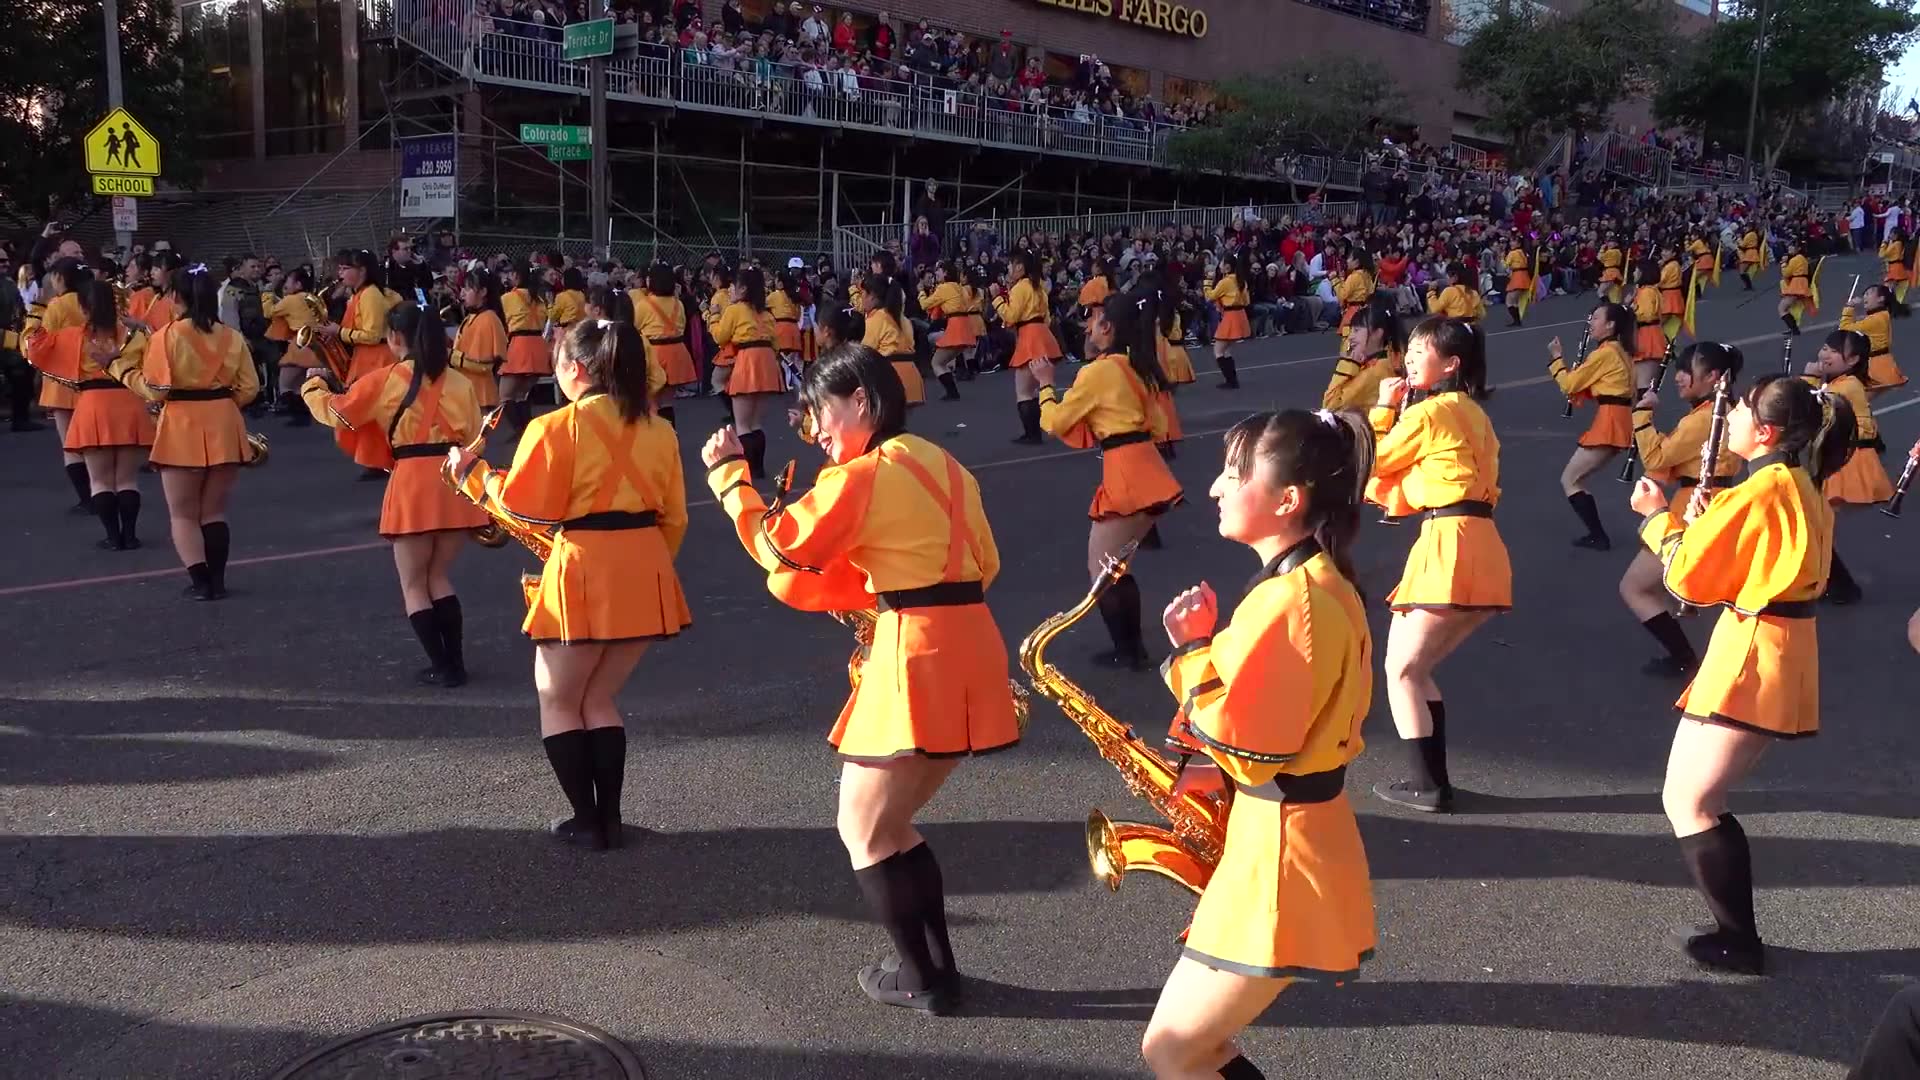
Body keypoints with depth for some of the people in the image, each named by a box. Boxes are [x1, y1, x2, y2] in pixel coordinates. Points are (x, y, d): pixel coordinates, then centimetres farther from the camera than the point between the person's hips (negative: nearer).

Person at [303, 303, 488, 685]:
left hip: (413, 482, -4)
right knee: (439, 577, 18)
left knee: (414, 586, 10)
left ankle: (441, 666, 5)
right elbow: (474, 439, 9)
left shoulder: (384, 381, -2)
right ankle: (455, 661, 15)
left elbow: (334, 412, 10)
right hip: (456, 483, 4)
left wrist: (312, 385, 29)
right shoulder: (459, 382, 6)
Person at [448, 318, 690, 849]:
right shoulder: (658, 430, 6)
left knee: (559, 704, 13)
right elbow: (673, 516, 9)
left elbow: (523, 508, -6)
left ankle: (586, 820, 13)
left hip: (583, 574, -5)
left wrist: (472, 472, 10)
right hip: (644, 577, 6)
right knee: (600, 700, 19)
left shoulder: (556, 427, -9)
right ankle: (609, 818, 18)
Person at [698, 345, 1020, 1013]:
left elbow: (777, 545, -8)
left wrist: (727, 472, 2)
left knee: (862, 829, 7)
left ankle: (923, 980, 13)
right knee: (892, 822, 21)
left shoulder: (861, 475, -10)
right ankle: (938, 962, 26)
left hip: (916, 661, -9)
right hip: (967, 654, 9)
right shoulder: (943, 464, 16)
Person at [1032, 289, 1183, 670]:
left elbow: (1054, 423, -4)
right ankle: (1133, 645, 24)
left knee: (1101, 571, 4)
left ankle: (1128, 652, 9)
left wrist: (1045, 384, 11)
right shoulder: (1137, 368, 13)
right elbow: (1158, 427, 20)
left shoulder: (1098, 371, -11)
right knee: (1114, 566, 19)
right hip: (1147, 472, 9)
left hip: (1125, 477, -9)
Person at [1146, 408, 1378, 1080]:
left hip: (1278, 856, -10)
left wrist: (1195, 648, -15)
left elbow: (1240, 742, -23)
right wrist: (1225, 776, 9)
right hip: (1286, 839, 10)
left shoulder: (1289, 600, -23)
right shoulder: (1320, 584, 11)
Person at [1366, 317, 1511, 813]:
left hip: (1450, 548, -9)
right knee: (1417, 668, 16)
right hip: (1480, 549, 9)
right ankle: (1433, 777, 18)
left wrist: (1385, 408, 12)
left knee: (1400, 669, -1)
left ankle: (1426, 784, 0)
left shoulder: (1426, 411, -6)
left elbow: (1372, 463, 5)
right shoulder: (1474, 413, 20)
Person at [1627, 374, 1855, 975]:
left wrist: (1658, 516, 2)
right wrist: (1707, 524, 6)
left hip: (1749, 659, -10)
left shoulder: (1760, 490, -16)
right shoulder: (1803, 488, 13)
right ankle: (1737, 930, 21)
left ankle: (1739, 942, 1)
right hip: (1779, 654, 10)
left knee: (1687, 802, -3)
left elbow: (1688, 578, -11)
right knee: (1702, 798, 17)